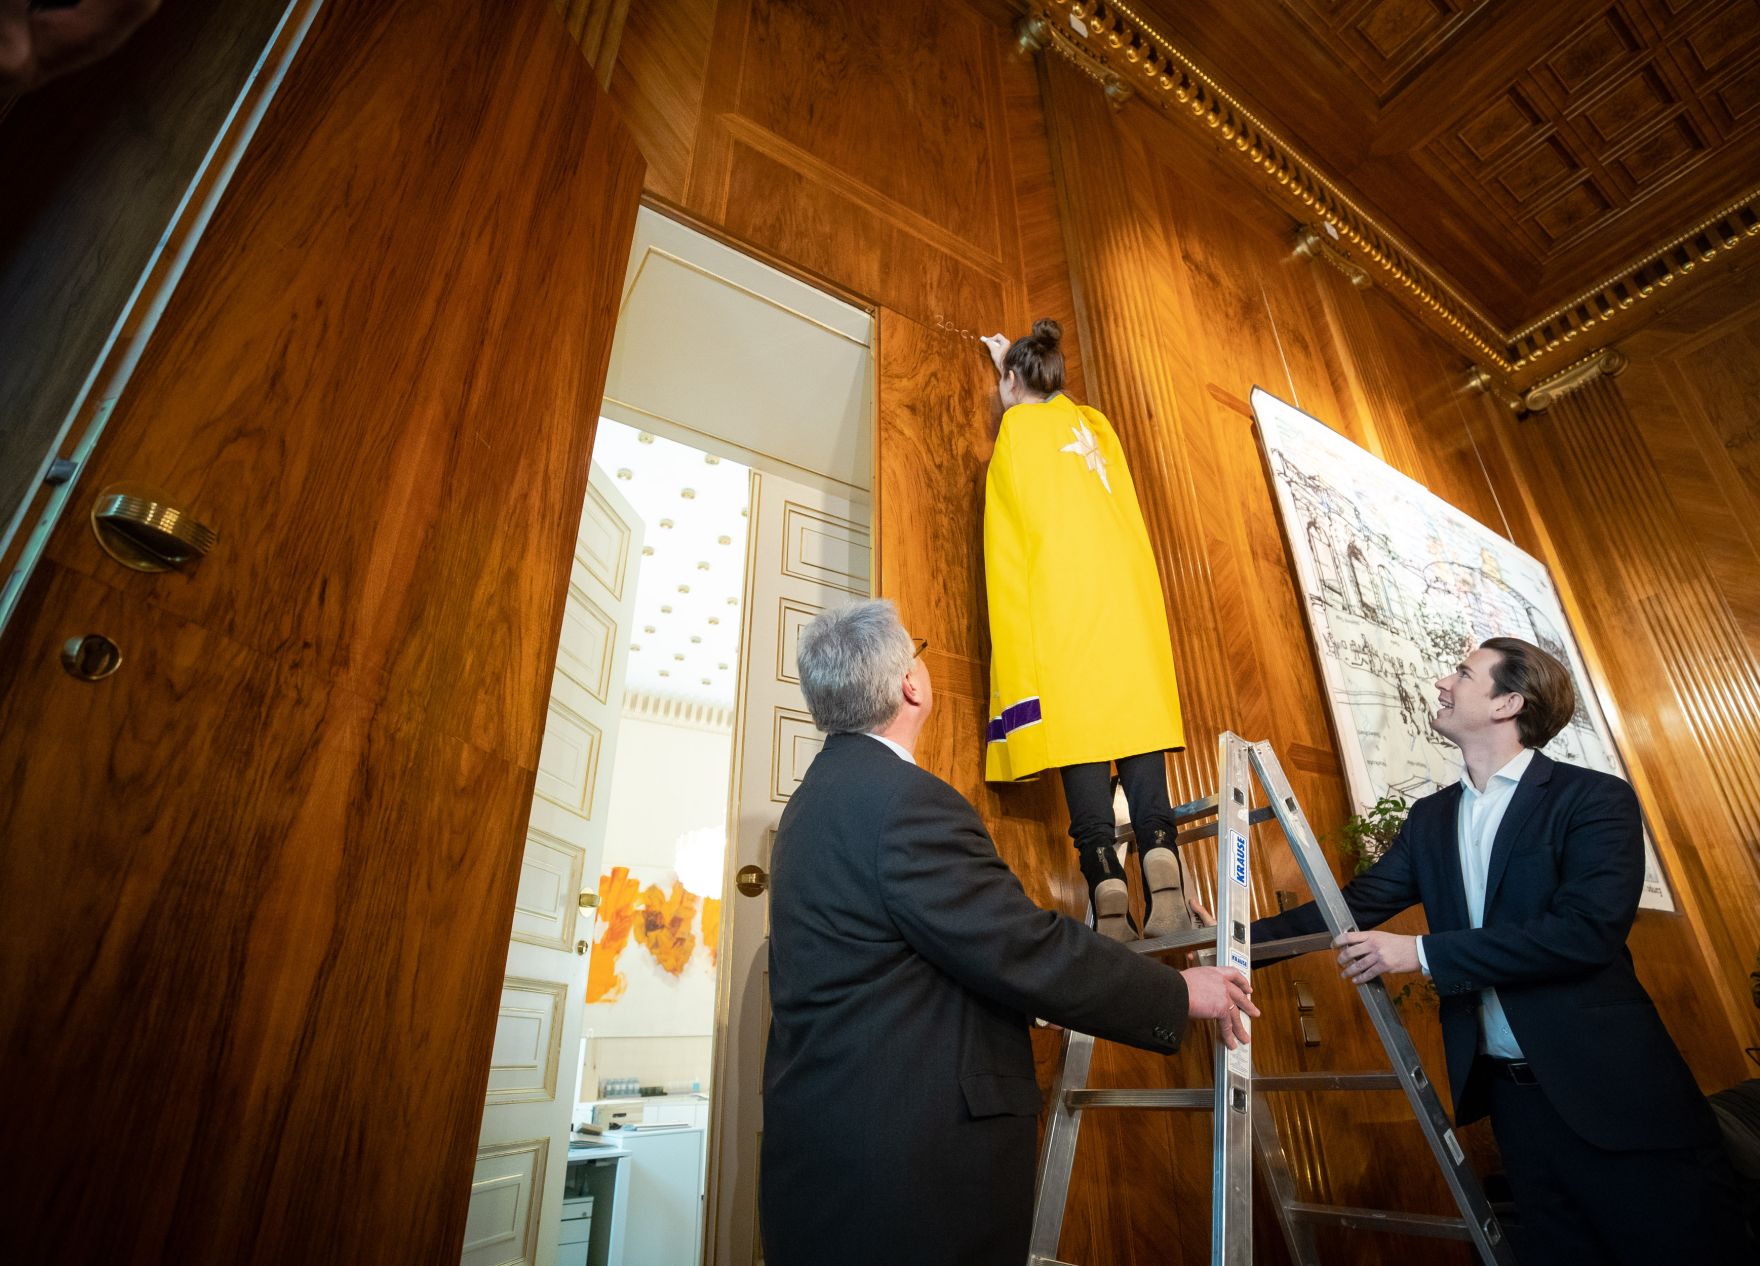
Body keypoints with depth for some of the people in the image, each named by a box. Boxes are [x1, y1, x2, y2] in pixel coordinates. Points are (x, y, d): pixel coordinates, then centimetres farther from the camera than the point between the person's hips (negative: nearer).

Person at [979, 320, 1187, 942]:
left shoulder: (1017, 426, 10)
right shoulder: (1095, 423, 25)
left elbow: (1011, 539, 5)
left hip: (1063, 596, -5)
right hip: (1128, 587, 5)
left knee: (1079, 727, -11)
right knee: (1135, 720, -2)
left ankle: (1108, 889, -18)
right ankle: (1161, 862, -16)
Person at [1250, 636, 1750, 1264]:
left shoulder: (1595, 798, -9)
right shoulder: (1430, 818, 7)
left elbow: (1589, 929, -21)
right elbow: (1354, 905, 4)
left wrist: (1421, 952, -22)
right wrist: (1241, 937, -4)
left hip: (1610, 1086, -5)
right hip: (1510, 1089, 5)